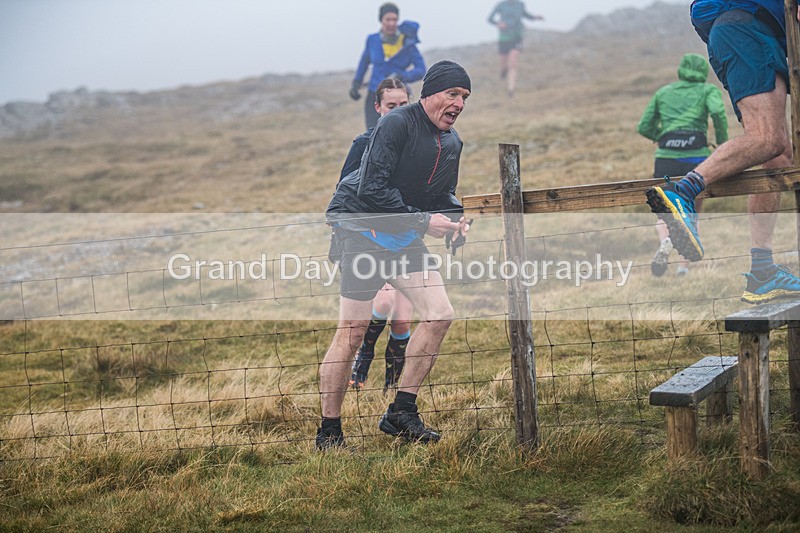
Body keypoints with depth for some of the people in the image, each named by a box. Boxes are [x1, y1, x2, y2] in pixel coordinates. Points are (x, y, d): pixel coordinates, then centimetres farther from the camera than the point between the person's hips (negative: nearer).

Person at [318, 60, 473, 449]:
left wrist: (456, 218, -2)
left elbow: (444, 194, 21)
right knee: (353, 331, -9)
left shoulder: (452, 143, 9)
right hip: (361, 227, -8)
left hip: (405, 238, 8)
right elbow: (372, 189, -24)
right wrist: (424, 220, -23)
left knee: (439, 315, -4)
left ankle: (401, 413, 4)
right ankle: (328, 432, 0)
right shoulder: (395, 125, -17)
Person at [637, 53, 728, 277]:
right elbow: (717, 111, -9)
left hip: (666, 156, 1)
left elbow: (644, 127, 17)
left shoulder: (663, 92, 20)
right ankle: (684, 265, 8)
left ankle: (665, 241, -30)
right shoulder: (708, 90, 13)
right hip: (697, 156, -1)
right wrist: (722, 141, 3)